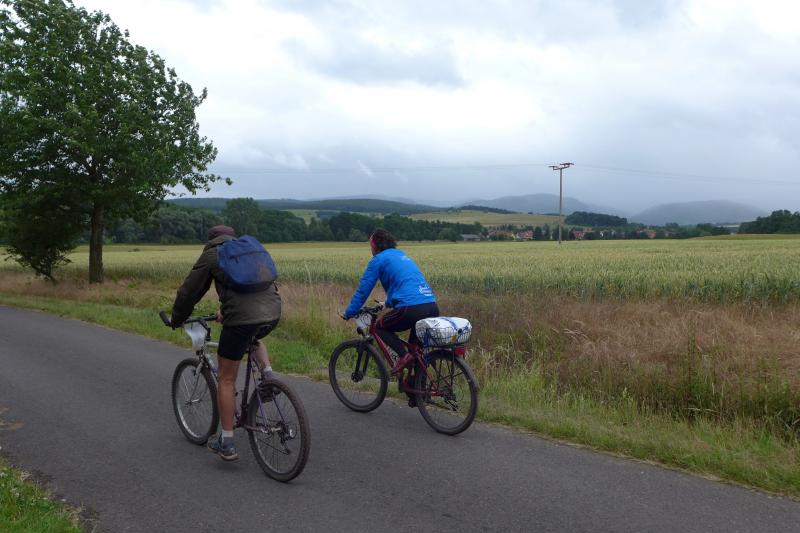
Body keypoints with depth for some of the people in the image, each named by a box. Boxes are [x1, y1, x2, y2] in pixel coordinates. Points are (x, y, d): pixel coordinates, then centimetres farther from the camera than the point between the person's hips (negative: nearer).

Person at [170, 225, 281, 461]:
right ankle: (268, 375, 18)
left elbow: (189, 291, 13)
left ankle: (226, 443, 14)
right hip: (273, 313, 6)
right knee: (254, 337, 41)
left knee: (226, 380, 9)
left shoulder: (210, 255, 10)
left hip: (243, 318, -5)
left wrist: (177, 320, 30)